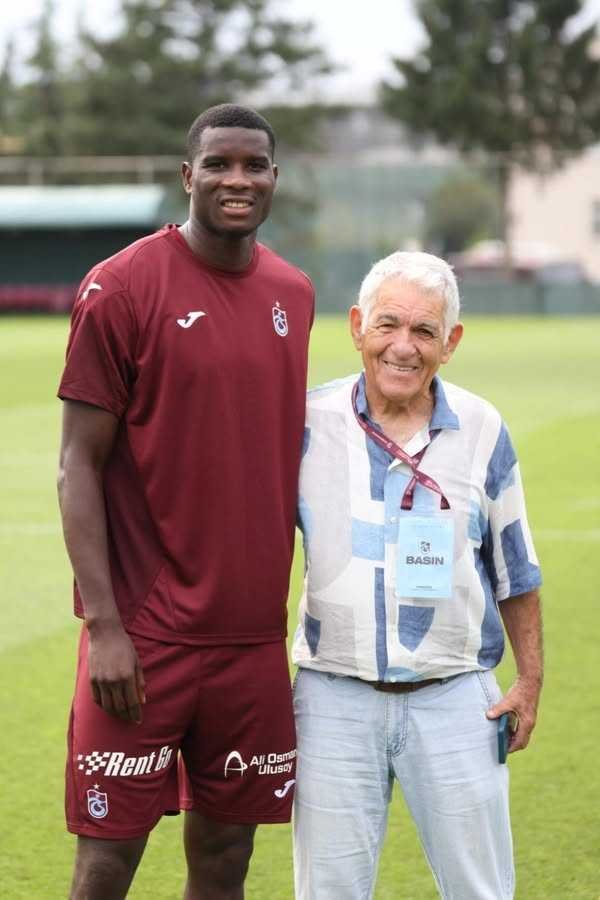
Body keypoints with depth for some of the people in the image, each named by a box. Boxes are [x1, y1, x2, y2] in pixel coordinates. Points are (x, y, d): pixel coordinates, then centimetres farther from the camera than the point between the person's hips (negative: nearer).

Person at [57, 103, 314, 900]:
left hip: (254, 637, 5)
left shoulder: (292, 294, 10)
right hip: (145, 639, -5)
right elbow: (79, 465, -7)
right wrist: (103, 623, -14)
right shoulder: (122, 288, -7)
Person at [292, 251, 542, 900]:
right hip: (335, 695, 0)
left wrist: (530, 681, 8)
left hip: (455, 698, 0)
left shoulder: (482, 432, 1)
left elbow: (513, 571, 10)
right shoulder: (310, 424, -2)